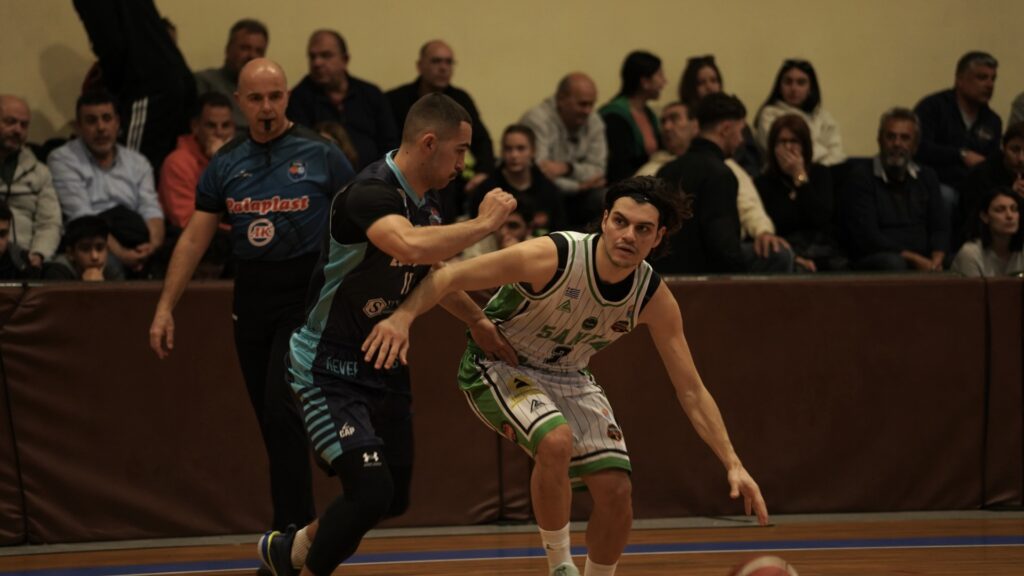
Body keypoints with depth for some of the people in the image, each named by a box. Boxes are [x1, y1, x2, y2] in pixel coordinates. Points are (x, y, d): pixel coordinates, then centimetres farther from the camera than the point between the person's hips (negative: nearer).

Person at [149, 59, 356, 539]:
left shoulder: (320, 155, -3)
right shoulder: (226, 164, 7)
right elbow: (194, 237, 9)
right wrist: (165, 307, 3)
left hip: (305, 292, -5)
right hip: (250, 296, 5)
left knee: (282, 406, -16)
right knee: (269, 419, 6)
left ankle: (292, 534, -13)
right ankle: (298, 524, 16)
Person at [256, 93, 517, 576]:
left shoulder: (427, 201, 3)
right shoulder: (371, 194, -26)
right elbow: (412, 247, -47)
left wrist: (478, 322, 20)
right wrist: (484, 223, -33)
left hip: (384, 368, 9)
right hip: (329, 369, -9)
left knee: (394, 498, 13)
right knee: (371, 490, -19)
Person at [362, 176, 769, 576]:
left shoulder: (654, 298, -15)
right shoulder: (552, 257, -31)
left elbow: (691, 392, -7)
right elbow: (450, 276, -28)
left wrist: (733, 464, -14)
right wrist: (403, 317, -46)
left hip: (567, 377, 5)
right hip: (498, 367, -5)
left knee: (616, 489, -5)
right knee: (556, 441, -33)